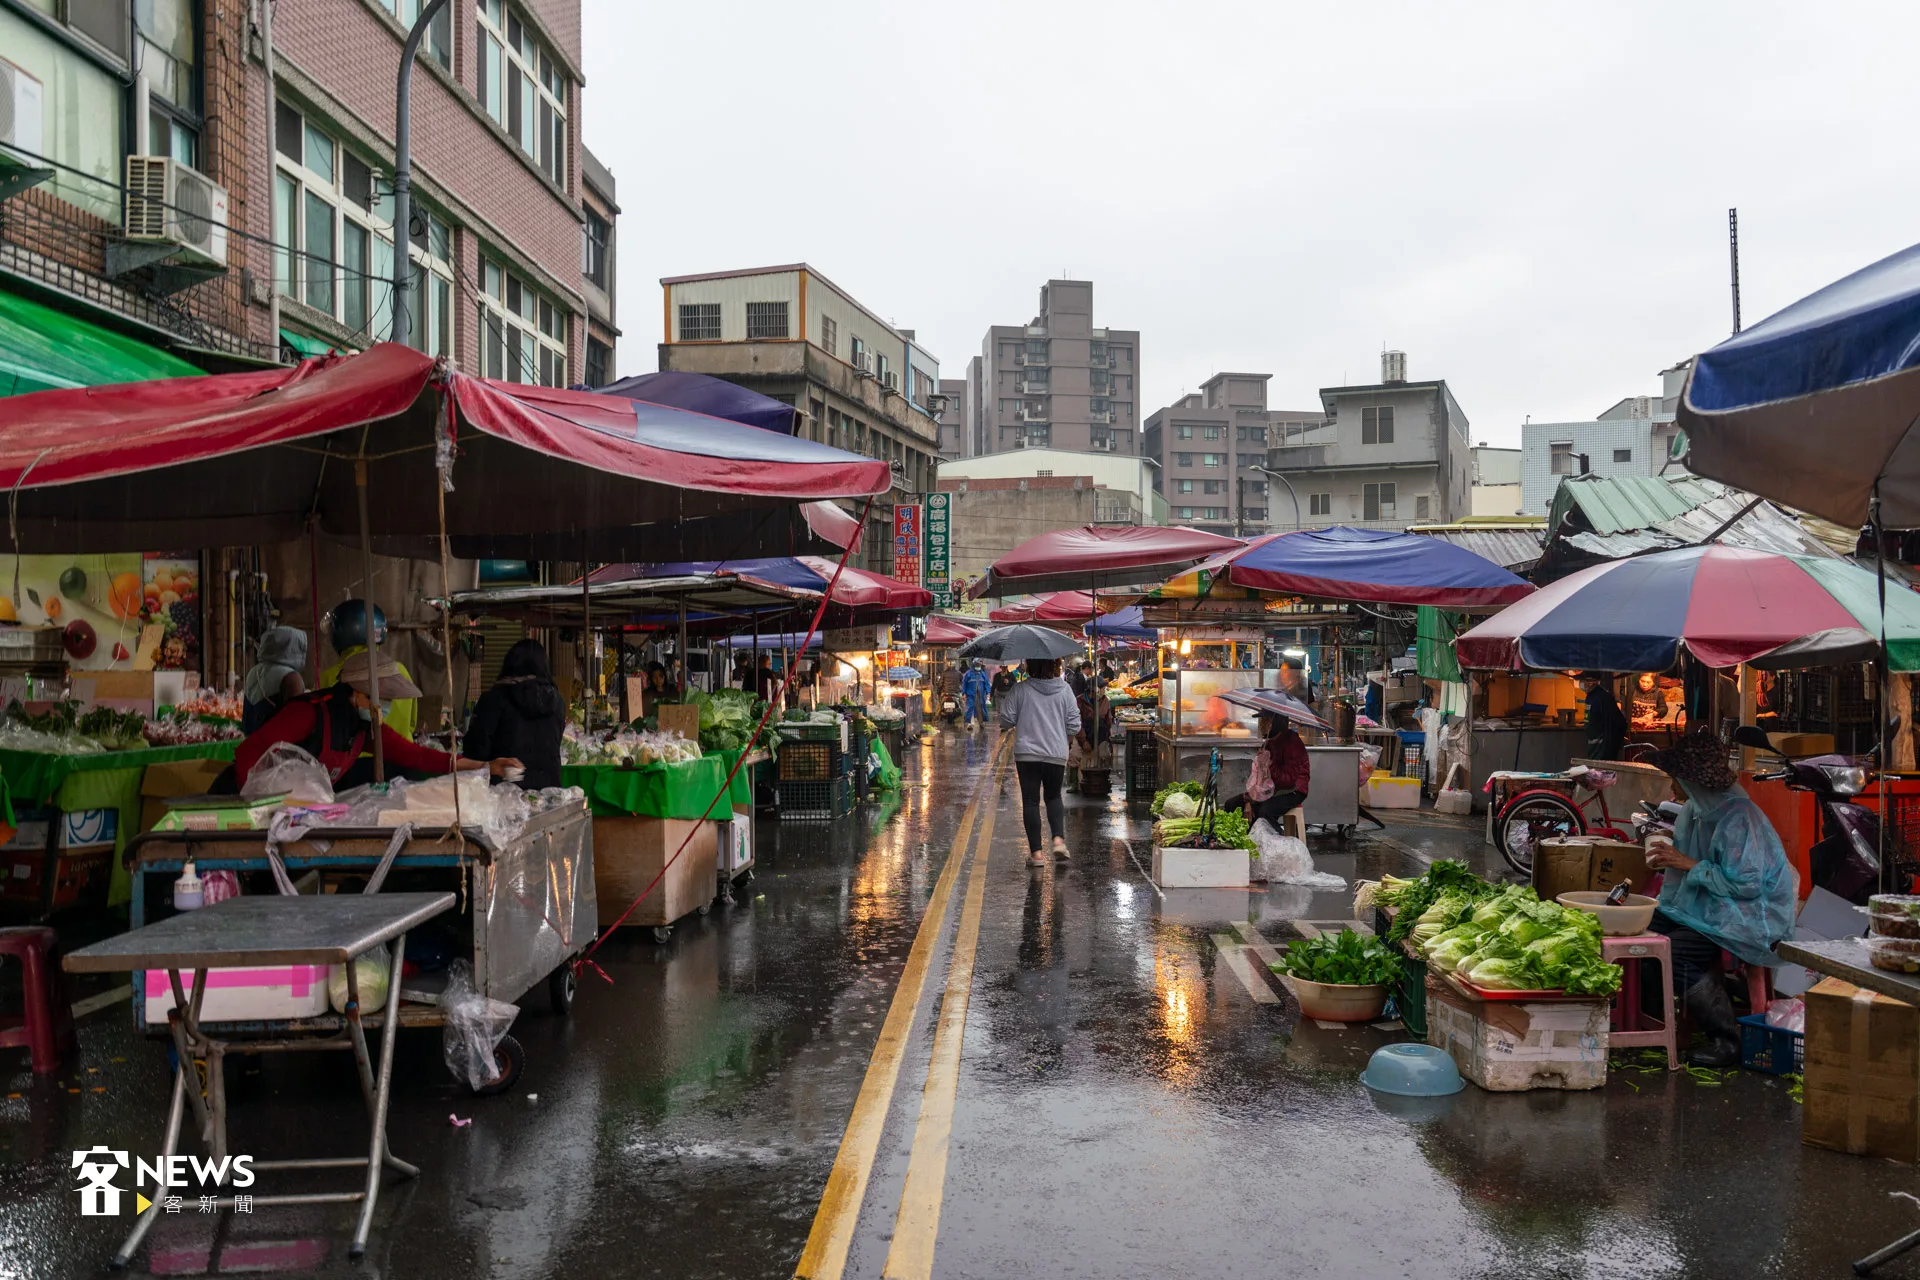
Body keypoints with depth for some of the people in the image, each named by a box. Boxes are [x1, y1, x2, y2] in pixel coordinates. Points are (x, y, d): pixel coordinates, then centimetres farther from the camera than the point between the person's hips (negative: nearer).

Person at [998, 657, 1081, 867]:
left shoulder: (1020, 690, -7)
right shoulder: (1064, 689, -1)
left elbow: (1006, 721, -4)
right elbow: (1074, 725, 1)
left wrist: (1000, 702, 15)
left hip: (1027, 754, -2)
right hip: (1057, 754, 2)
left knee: (1030, 801, 4)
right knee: (1054, 797, 20)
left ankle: (1036, 852, 1)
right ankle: (1059, 838, 0)